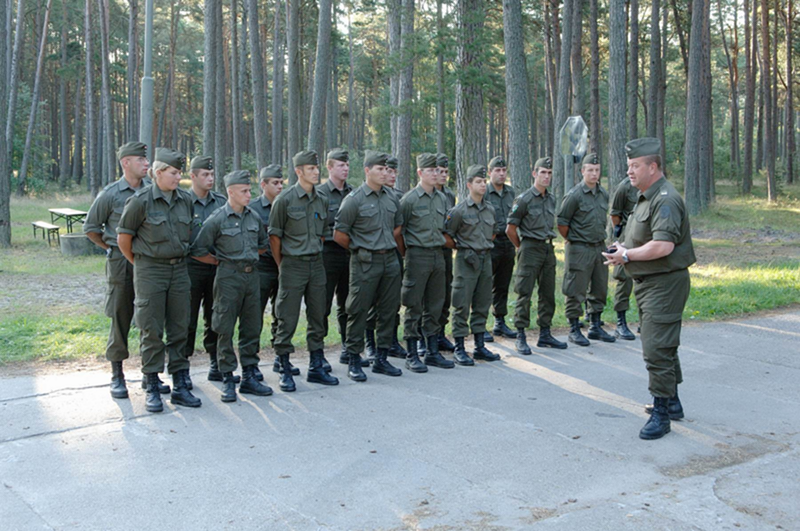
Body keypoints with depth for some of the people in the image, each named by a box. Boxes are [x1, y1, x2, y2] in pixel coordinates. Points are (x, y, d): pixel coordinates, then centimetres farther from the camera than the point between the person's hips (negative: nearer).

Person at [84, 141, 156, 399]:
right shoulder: (110, 194, -4)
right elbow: (91, 228, 6)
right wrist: (112, 249, 6)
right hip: (121, 265, -3)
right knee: (120, 318, 2)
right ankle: (117, 376, 13)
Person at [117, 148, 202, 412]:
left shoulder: (185, 200, 6)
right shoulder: (140, 201, -9)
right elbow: (123, 237, -2)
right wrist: (139, 264, 7)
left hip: (179, 269, 5)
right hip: (150, 271, -5)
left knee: (180, 329, 7)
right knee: (151, 331, 0)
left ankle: (180, 386, 15)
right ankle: (152, 389, 9)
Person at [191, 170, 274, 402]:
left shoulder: (254, 217, 8)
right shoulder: (217, 219, -8)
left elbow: (263, 244, 25)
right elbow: (198, 251, -6)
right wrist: (220, 261, 1)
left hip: (251, 276, 5)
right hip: (229, 278, -5)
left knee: (252, 328, 8)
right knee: (225, 329, -1)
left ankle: (249, 376, 18)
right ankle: (227, 380, 7)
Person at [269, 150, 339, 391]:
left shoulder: (322, 200, 9)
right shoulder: (284, 200, -8)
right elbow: (274, 235, -4)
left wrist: (315, 254, 14)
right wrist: (282, 265, -2)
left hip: (316, 263, 6)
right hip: (293, 265, -6)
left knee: (318, 317, 11)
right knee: (287, 319, -2)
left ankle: (316, 368, 21)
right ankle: (285, 371, 7)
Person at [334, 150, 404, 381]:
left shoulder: (392, 197, 9)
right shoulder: (354, 199, -9)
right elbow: (339, 234, -6)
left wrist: (394, 249, 15)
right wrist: (359, 249, 5)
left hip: (390, 259, 6)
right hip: (365, 263, -6)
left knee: (388, 309, 9)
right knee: (358, 310, -2)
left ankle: (381, 359, 20)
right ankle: (354, 362, 8)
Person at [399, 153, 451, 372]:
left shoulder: (442, 198, 10)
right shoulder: (409, 199, -9)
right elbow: (398, 229, -6)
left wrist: (440, 245, 16)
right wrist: (405, 252, -2)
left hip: (438, 255, 6)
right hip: (417, 256, -6)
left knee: (435, 306, 11)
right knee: (414, 307, -1)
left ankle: (433, 352, 20)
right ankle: (412, 356, 6)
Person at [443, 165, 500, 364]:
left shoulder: (490, 209, 9)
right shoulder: (459, 210, -10)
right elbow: (446, 235, -7)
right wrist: (460, 249, 1)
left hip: (486, 259, 6)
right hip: (467, 262, -6)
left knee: (482, 305, 11)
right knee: (462, 306, -3)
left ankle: (480, 346, 20)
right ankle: (459, 349, 3)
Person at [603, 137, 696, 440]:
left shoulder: (666, 199, -18)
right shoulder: (645, 197, 16)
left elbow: (663, 245, -29)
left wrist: (628, 255, -17)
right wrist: (624, 248, 8)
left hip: (664, 284, -11)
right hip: (647, 283, 11)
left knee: (657, 349, -9)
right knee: (662, 346, 19)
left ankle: (661, 413, -2)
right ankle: (671, 402, 32)